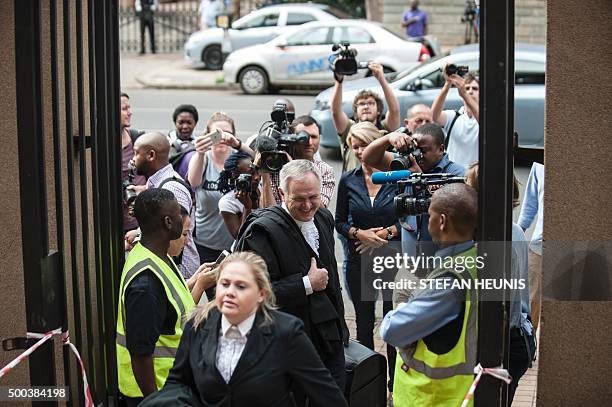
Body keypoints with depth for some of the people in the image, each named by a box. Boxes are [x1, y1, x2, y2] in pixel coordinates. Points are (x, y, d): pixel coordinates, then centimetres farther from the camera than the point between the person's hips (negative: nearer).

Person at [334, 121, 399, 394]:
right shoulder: (348, 181, 3)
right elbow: (340, 222, 8)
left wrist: (385, 232, -12)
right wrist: (359, 233, -9)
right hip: (359, 261, 2)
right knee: (364, 321, 9)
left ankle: (396, 385, 9)